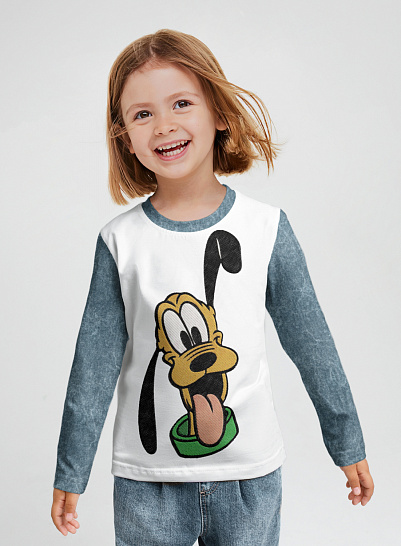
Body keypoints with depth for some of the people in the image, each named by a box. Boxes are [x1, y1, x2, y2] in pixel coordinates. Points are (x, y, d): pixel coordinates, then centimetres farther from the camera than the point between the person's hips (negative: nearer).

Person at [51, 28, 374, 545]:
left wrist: (348, 444, 8)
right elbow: (94, 362, -3)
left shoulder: (266, 227, -7)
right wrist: (70, 473, 1)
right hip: (146, 482, 0)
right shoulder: (120, 240, -8)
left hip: (249, 473, 1)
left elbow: (310, 341, 0)